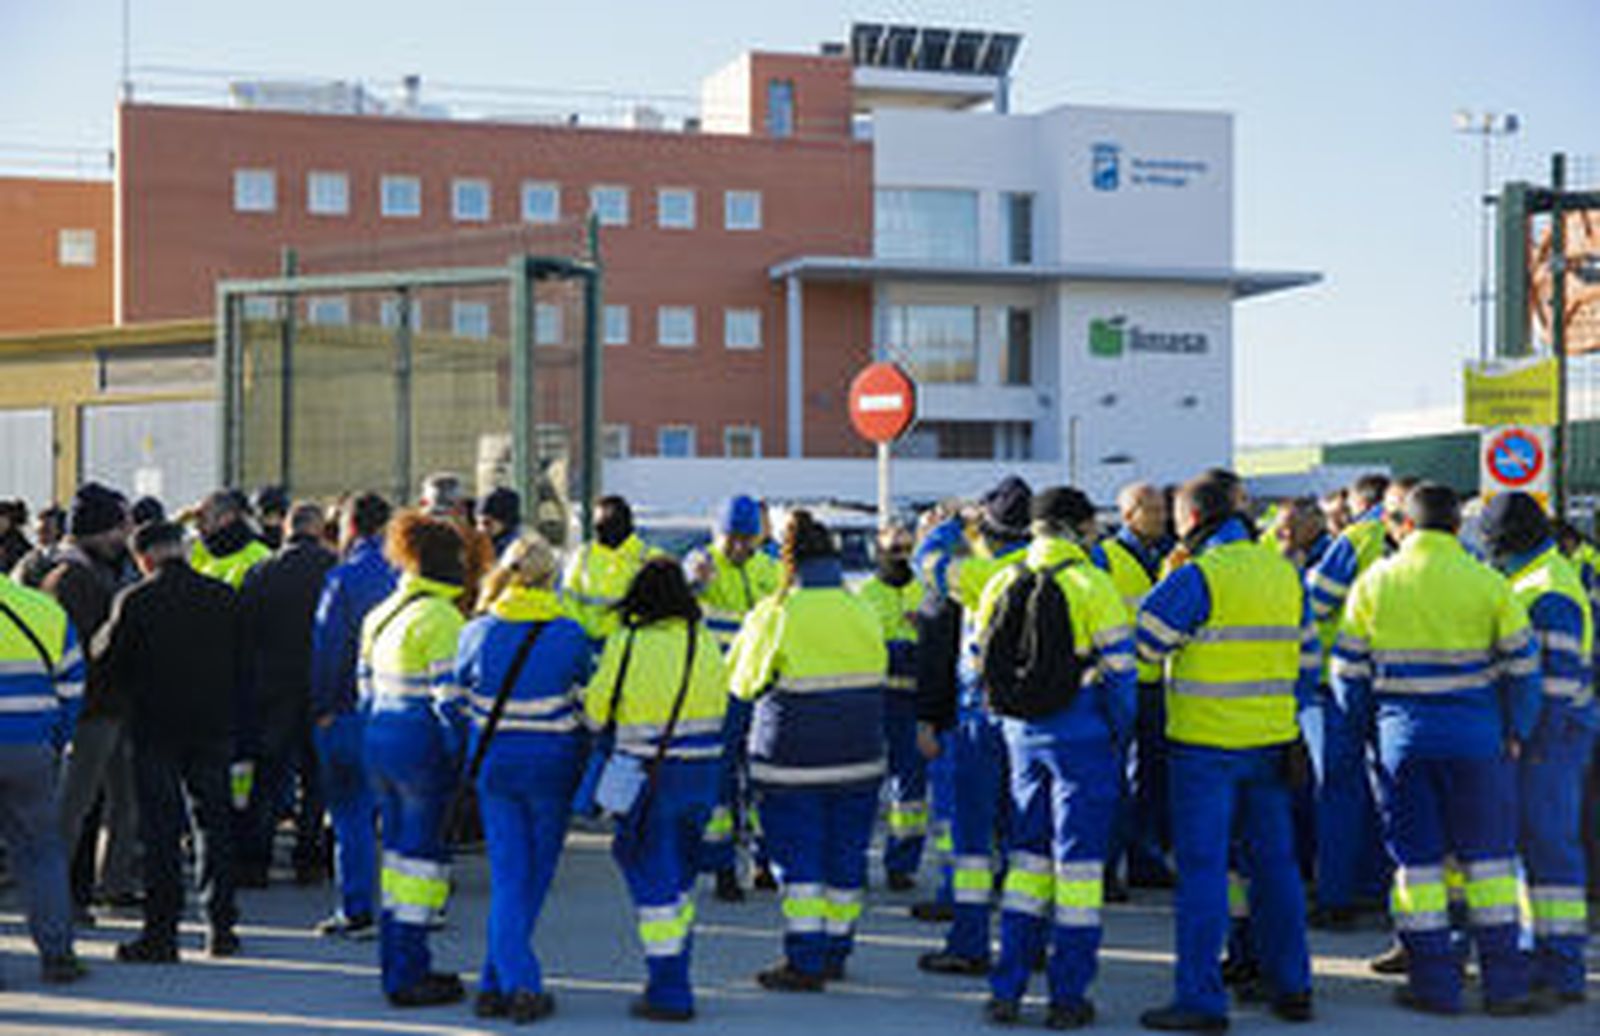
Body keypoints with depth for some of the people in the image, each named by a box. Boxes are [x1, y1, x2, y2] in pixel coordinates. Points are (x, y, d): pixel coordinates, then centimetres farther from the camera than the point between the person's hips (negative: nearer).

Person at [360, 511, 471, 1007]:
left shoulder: (381, 614, 12)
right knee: (422, 855, -1)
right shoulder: (441, 620, -15)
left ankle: (398, 966, 24)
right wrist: (464, 755, -12)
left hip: (380, 740, 9)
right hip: (422, 749, -9)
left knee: (398, 850, 16)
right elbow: (449, 699, -19)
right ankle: (407, 977, 3)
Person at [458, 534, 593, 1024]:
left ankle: (515, 982, -5)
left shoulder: (477, 633, -4)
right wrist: (585, 756, 11)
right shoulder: (568, 635, -11)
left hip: (495, 763, 2)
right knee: (534, 878, 11)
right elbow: (585, 703, -5)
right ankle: (499, 980, 13)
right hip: (551, 765, -2)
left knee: (506, 877, 6)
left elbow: (460, 694, 8)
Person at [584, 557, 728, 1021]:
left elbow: (595, 712, -4)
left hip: (651, 777, -5)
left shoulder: (626, 644, -11)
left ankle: (669, 993, 3)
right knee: (678, 875, 20)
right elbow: (723, 706, 8)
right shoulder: (705, 642, 1)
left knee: (654, 882, 2)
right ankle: (674, 971, 28)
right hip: (703, 773, 5)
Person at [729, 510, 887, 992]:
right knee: (846, 860, 13)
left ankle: (805, 962, 1)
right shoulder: (864, 614, 1)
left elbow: (745, 682, -1)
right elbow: (877, 675, 11)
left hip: (793, 760, -4)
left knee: (798, 860, 2)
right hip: (859, 758, 4)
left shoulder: (776, 615, -11)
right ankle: (836, 953, 22)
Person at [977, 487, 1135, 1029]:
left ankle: (1006, 990, 12)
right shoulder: (1091, 584, -10)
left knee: (1026, 855, 14)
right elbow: (1118, 668, -11)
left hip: (1022, 734, 5)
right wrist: (1120, 730, 2)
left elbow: (986, 662, 12)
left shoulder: (1001, 585, 7)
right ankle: (1068, 997, 6)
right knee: (1079, 861, 2)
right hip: (1081, 736, -5)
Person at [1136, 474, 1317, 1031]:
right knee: (1274, 861, 15)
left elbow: (1140, 644, -11)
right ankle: (1291, 987, 22)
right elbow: (1307, 656, 15)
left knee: (1202, 867, -2)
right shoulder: (1284, 571, 8)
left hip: (1206, 744, -6)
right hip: (1271, 743, 7)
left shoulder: (1198, 576, -14)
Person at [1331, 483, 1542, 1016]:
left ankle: (1435, 985, 9)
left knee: (1416, 860, 7)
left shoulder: (1373, 583, 0)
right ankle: (1504, 986, 12)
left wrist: (1367, 727, 17)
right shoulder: (1488, 583, -3)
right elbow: (1521, 666, 0)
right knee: (1488, 858, 9)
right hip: (1475, 738, 0)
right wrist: (1516, 733, 12)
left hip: (1401, 738, 1)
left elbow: (1348, 670, 4)